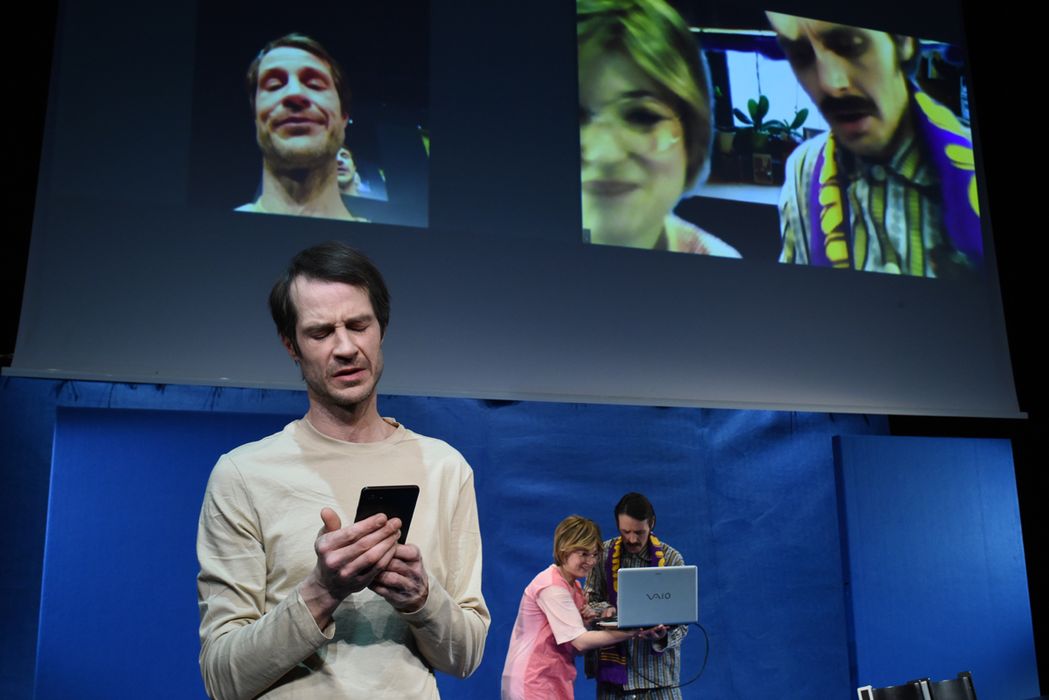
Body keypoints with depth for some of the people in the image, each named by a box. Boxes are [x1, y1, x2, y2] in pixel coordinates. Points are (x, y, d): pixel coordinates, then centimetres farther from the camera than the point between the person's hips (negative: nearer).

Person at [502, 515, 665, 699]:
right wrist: (633, 632, -26)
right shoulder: (553, 587, -19)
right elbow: (580, 641, -23)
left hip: (553, 681, 9)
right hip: (534, 684, -9)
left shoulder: (571, 584, 11)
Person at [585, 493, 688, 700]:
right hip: (613, 667, 1)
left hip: (657, 670, -1)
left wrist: (664, 636, -24)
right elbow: (589, 601, 7)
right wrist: (605, 609, -15)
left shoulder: (671, 558, -4)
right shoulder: (604, 553, 0)